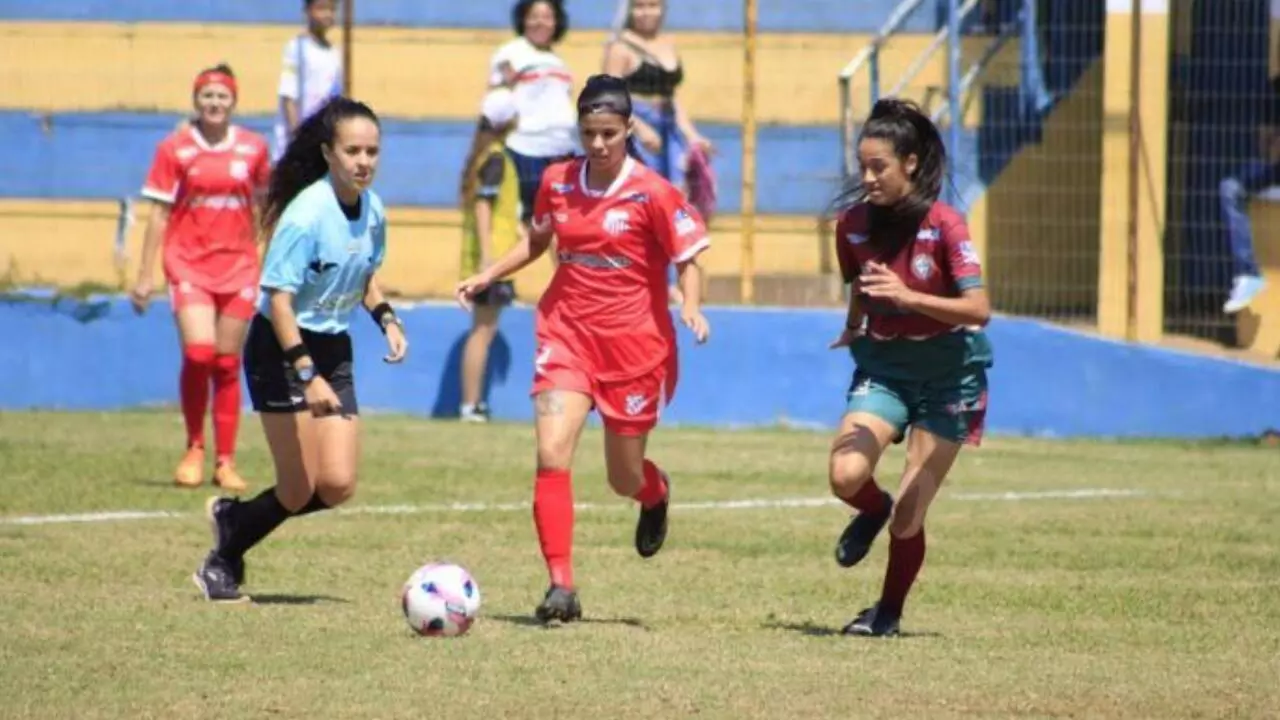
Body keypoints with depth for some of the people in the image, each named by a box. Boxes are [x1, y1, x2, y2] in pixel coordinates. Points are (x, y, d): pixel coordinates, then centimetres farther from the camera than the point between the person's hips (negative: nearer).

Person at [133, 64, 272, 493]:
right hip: (189, 263, -2)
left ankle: (225, 462, 11)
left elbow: (265, 204, 16)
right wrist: (145, 275, -1)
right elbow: (159, 215, 1)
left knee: (228, 364, 4)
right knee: (198, 351, -18)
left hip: (238, 265, 2)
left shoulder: (253, 148, 5)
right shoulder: (175, 149, -1)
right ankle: (194, 449, 0)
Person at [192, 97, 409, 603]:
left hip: (333, 351, 7)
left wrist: (386, 318, 0)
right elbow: (278, 298, -23)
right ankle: (222, 563, 18)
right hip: (281, 352, -7)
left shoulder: (372, 210, 0)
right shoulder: (307, 215, -22)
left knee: (337, 486, -4)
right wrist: (306, 376, -29)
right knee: (299, 492, -6)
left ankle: (233, 519, 21)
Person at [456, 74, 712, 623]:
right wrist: (487, 277, 9)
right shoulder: (557, 183, 2)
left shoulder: (652, 193, -11)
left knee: (625, 480, 9)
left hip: (634, 344, -3)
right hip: (566, 334, 3)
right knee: (551, 455, -18)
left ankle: (656, 494, 49)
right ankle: (561, 587, -16)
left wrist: (691, 309, -23)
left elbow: (689, 260, -5)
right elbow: (537, 240, 21)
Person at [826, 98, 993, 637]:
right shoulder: (852, 224, -6)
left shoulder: (943, 225, -18)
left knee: (908, 516, -4)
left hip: (947, 370, -3)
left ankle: (890, 612, 20)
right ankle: (872, 511, 14)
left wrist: (909, 297, -36)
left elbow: (978, 310, -25)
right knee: (845, 476, -23)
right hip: (882, 365, 3)